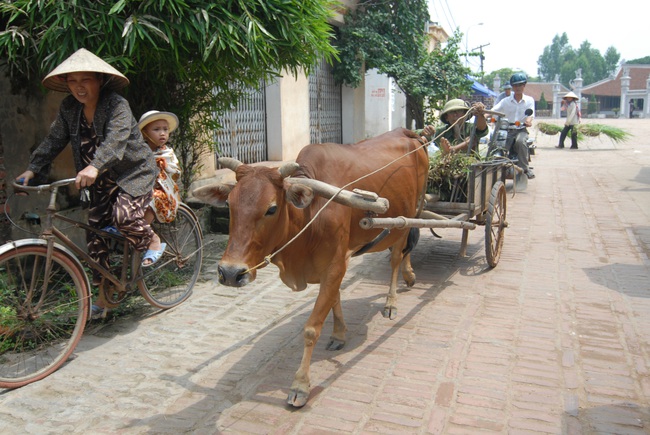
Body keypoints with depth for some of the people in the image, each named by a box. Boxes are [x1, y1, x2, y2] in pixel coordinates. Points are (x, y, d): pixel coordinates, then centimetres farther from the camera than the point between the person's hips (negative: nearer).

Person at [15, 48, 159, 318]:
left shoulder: (117, 105, -20)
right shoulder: (69, 108, -1)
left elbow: (116, 139, -36)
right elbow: (53, 140, 0)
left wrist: (94, 167, -51)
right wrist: (32, 169, -11)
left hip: (135, 173, -6)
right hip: (102, 182, 6)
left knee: (123, 214, -32)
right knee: (95, 233, 4)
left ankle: (151, 241, 3)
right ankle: (103, 295, 16)